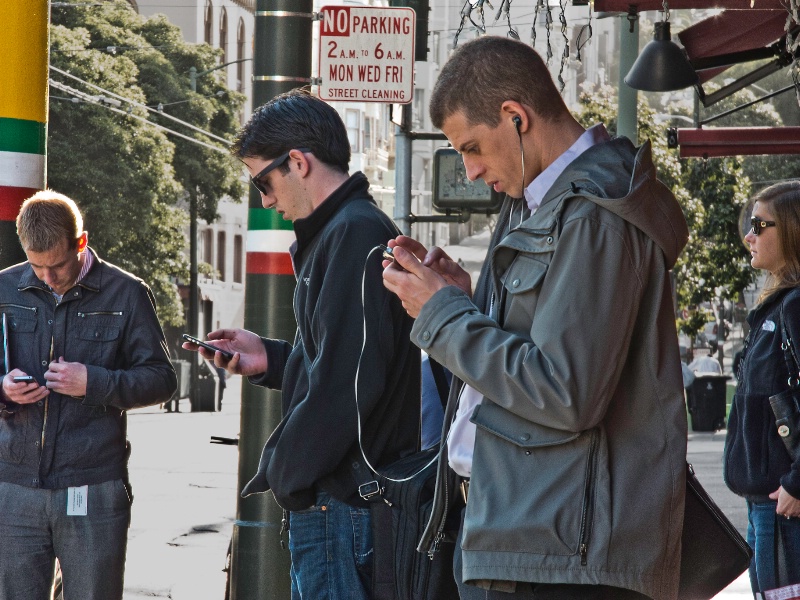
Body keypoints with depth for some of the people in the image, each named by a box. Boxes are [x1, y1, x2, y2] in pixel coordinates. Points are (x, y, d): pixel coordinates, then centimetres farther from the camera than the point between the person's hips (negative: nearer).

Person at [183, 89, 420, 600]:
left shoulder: (354, 234, -16)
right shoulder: (357, 228, 18)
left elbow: (346, 381, -22)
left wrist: (285, 474, -12)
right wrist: (270, 359, 13)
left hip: (338, 501, -10)